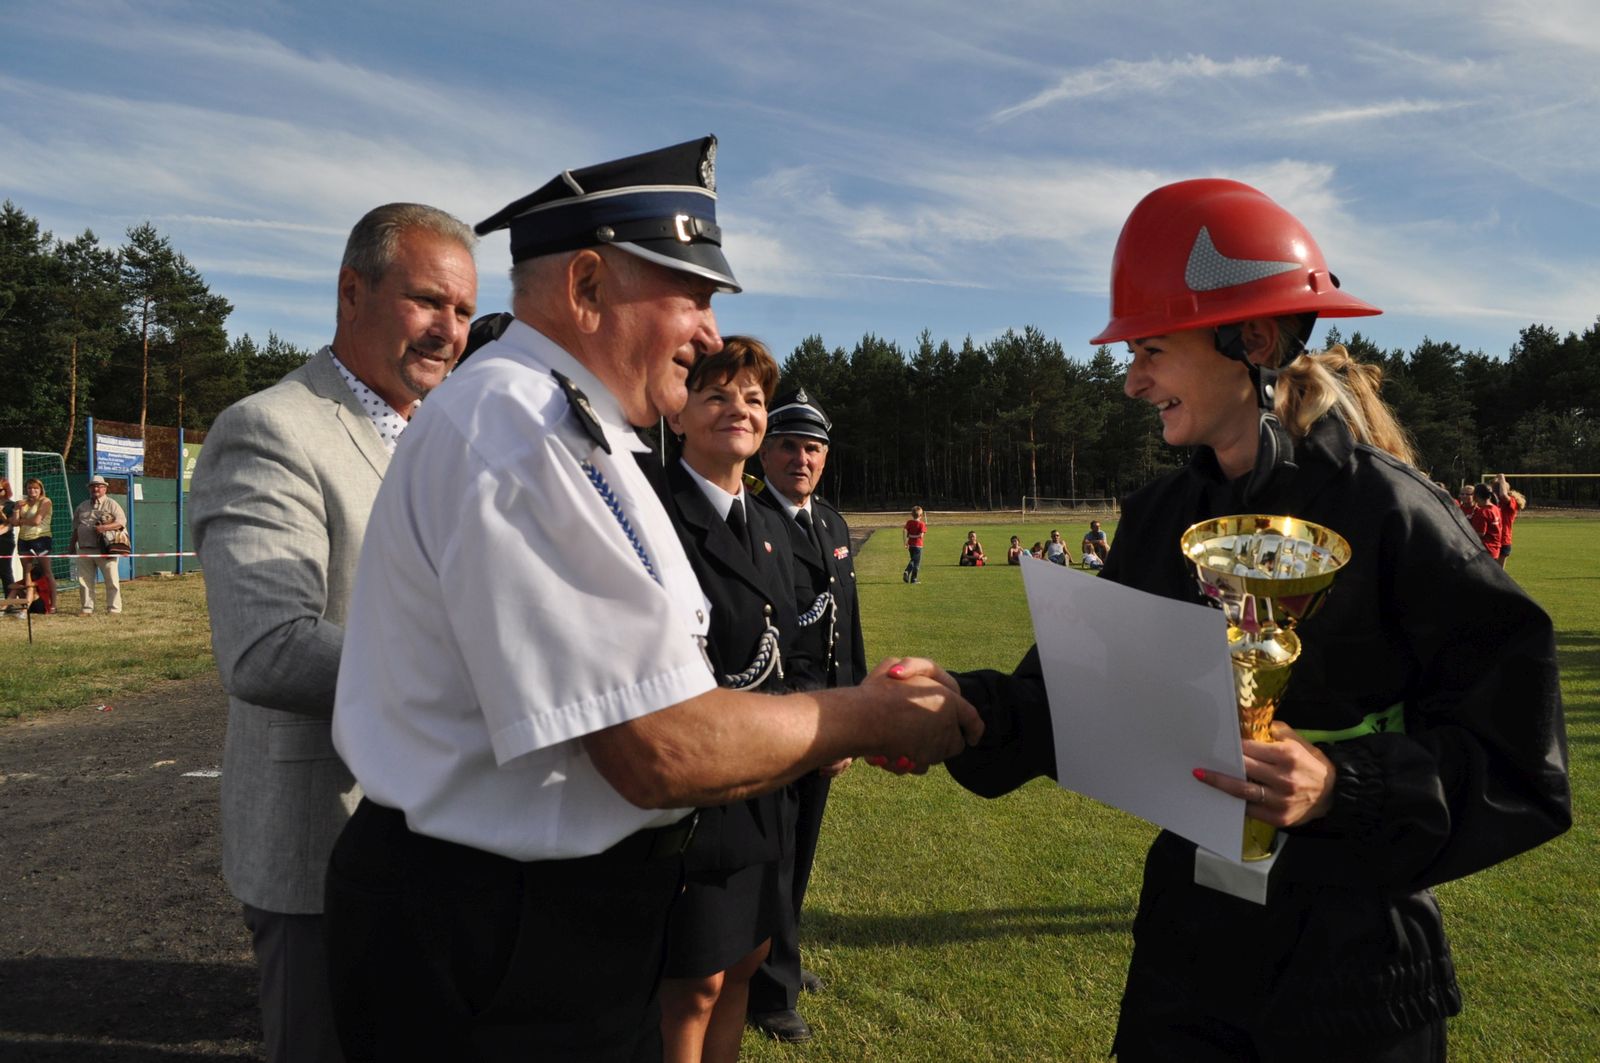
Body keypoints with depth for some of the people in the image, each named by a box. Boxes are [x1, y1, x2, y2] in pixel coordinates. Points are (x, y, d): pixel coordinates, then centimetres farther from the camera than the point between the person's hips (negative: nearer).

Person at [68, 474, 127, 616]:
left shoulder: (111, 504, 4)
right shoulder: (82, 506, 20)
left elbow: (122, 521, -7)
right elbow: (76, 527, 25)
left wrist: (105, 527, -20)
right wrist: (72, 544, 20)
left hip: (105, 550, -5)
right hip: (84, 549, 5)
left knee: (111, 580, -4)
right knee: (84, 580, 5)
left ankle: (114, 609, 0)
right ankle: (87, 608, 11)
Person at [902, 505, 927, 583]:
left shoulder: (909, 522, 2)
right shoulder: (921, 523, -10)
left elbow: (904, 532, -6)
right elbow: (921, 535, -20)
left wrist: (905, 542, 0)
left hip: (910, 544, 5)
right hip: (918, 545, -5)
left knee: (913, 560, 22)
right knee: (917, 562, 5)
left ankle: (906, 572, 1)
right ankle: (914, 579, 7)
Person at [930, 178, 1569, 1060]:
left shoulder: (1386, 508, -17)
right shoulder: (1161, 517, 1)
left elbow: (1516, 760, -14)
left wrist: (1345, 787, -28)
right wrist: (968, 707, -15)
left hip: (1350, 963, -5)